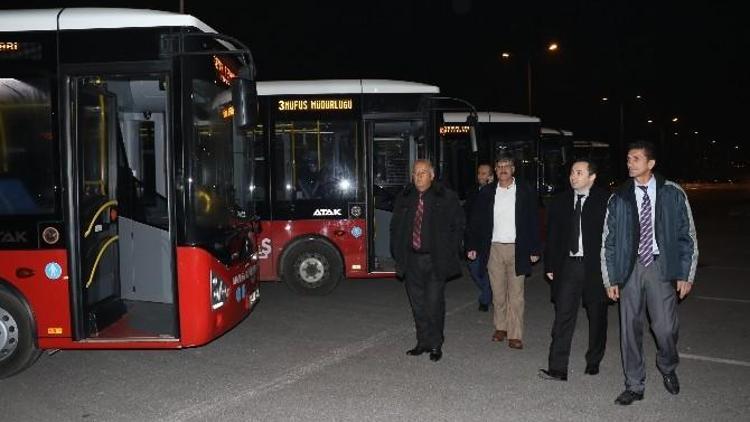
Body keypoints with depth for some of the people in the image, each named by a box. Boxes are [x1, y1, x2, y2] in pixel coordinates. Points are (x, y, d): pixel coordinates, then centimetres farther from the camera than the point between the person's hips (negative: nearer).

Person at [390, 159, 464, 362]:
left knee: (434, 303, -3)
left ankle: (435, 345, 11)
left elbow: (458, 226, 3)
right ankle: (423, 342, 22)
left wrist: (449, 253, -3)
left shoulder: (447, 197, -1)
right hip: (411, 260, 4)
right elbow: (395, 227, 15)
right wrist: (398, 253, 7)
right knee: (418, 304, 10)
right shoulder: (404, 198, 8)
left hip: (436, 261, -4)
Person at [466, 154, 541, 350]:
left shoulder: (525, 192, 1)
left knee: (516, 294, 0)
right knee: (498, 293, 10)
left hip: (517, 250, -2)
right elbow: (476, 221, 7)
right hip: (494, 248, 2)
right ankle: (501, 327, 25)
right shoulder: (487, 193, 5)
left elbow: (534, 222, 2)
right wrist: (472, 246, 1)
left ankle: (515, 335, 4)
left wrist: (535, 249, -2)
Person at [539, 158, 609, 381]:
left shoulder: (606, 200, -4)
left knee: (597, 317, 12)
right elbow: (552, 236, 10)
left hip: (596, 267, -2)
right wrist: (550, 266, 6)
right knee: (563, 317, -2)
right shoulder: (560, 201, 7)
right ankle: (557, 368, -1)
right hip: (568, 265, 2)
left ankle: (593, 363, 29)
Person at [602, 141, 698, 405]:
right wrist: (610, 279, 2)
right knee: (630, 329, 5)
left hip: (661, 266, -1)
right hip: (630, 268, 2)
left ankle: (668, 369, 30)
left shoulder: (673, 194, 1)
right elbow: (608, 242, 5)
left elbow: (687, 236, 3)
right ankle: (634, 386, 19)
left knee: (665, 328, -3)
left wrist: (686, 274, -2)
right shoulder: (618, 199, 3)